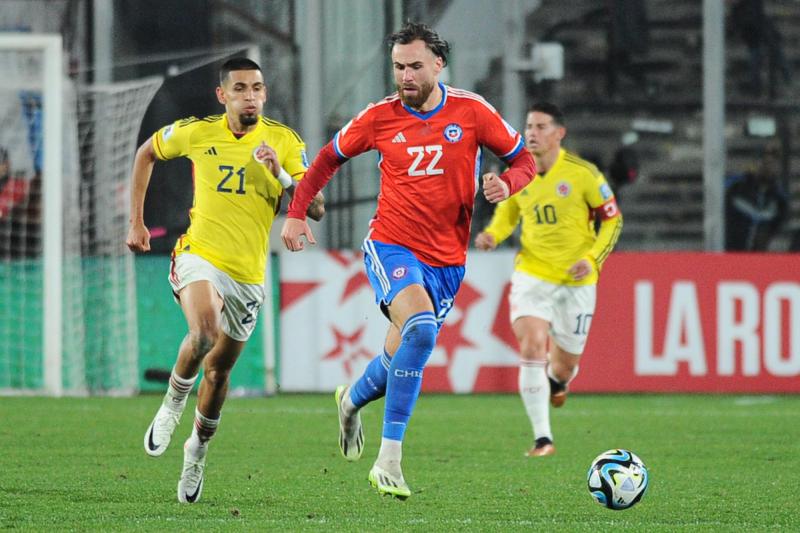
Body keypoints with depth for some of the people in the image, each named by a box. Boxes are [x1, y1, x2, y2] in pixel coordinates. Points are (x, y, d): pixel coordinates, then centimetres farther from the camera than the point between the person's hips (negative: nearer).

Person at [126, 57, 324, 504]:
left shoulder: (285, 142, -4)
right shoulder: (196, 133, -2)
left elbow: (316, 208, -9)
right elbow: (147, 153, 17)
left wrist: (280, 173, -25)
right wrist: (137, 221, 15)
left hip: (248, 274, 2)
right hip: (200, 256, -2)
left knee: (219, 369, 11)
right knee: (205, 331, -32)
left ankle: (198, 450, 35)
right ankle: (173, 404, -5)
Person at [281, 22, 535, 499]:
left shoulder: (472, 111, -3)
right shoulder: (381, 116, -2)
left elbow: (524, 160, 6)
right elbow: (330, 159, 13)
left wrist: (505, 183, -16)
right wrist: (296, 213, 7)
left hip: (446, 260, 3)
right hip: (392, 247, -3)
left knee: (404, 354, 6)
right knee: (420, 327, -29)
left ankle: (353, 400, 45)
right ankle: (389, 463, -26)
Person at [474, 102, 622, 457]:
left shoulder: (583, 174, -11)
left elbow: (612, 219, -2)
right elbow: (507, 212, 16)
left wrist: (593, 258, -15)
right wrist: (493, 235, -7)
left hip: (576, 281, -1)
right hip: (532, 275, 1)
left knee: (566, 363, 7)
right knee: (531, 348, -19)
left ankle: (557, 380, 49)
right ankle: (542, 439, -16)